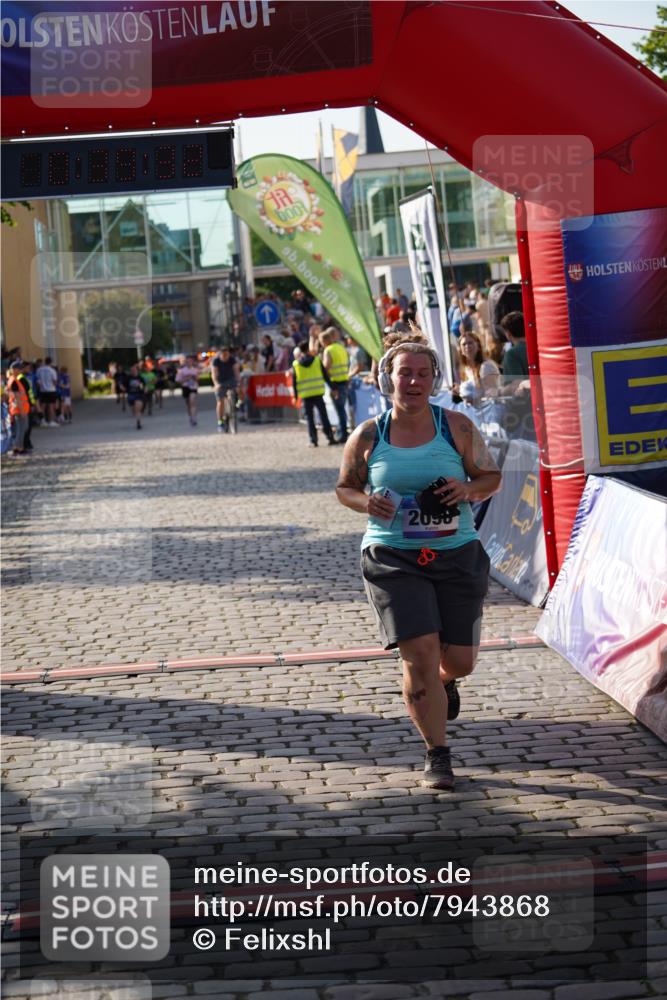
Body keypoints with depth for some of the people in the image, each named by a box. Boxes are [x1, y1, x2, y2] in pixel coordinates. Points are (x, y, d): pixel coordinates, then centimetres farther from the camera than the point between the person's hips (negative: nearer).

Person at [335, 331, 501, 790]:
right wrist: (368, 503, -10)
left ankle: (444, 681, 46)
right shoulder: (368, 436, 0)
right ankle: (438, 755, 3)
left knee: (459, 660, 6)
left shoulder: (457, 427, 0)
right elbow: (345, 488, 12)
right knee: (420, 655, -12)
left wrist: (470, 489, -14)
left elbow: (492, 476, 8)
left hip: (458, 555, 1)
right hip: (394, 559, -1)